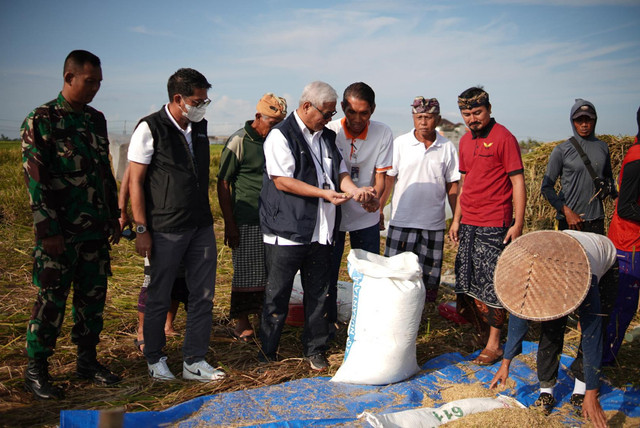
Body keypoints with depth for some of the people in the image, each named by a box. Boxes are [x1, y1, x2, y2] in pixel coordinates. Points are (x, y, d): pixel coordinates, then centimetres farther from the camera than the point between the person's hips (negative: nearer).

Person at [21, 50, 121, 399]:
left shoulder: (96, 119, 12)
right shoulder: (41, 120, -8)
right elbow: (34, 179, -12)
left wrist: (113, 218, 15)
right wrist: (49, 231, -16)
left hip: (96, 230, 6)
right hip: (60, 232, -6)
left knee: (93, 295, 11)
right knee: (52, 299, 1)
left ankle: (87, 360, 26)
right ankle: (36, 370, 17)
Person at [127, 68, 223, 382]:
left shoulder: (200, 126, 11)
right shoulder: (150, 129, -8)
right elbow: (135, 182, -9)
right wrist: (141, 230, -12)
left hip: (201, 226, 6)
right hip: (165, 230, -6)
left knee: (203, 295, 7)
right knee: (159, 298, 7)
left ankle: (194, 361, 19)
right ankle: (155, 359, 26)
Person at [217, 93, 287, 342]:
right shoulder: (239, 141, -7)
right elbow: (223, 184, -6)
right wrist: (229, 224, -10)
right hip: (247, 222, -5)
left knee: (269, 273, 9)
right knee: (245, 273, 3)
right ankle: (242, 323, 16)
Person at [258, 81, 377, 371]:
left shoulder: (327, 137, 16)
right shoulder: (281, 135, -7)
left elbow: (340, 172, 15)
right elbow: (282, 181, -15)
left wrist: (353, 190, -7)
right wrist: (324, 193, -18)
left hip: (320, 231, 6)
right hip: (286, 231, -6)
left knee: (318, 293, 12)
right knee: (277, 295, 5)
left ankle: (315, 349, 27)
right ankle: (267, 353, 20)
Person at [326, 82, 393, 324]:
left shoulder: (383, 133, -8)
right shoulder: (329, 131, -12)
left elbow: (381, 177, -6)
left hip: (366, 216, 1)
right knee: (326, 272, 7)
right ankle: (328, 324, 26)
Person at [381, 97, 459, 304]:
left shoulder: (447, 148, 2)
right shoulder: (400, 144, 0)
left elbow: (452, 185, 7)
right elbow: (388, 179, 4)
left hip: (434, 223, 1)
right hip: (402, 219, -1)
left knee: (430, 277, 8)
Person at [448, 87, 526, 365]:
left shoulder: (504, 138, -7)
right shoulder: (465, 141, 14)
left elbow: (518, 182, -9)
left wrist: (518, 222, -14)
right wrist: (456, 219, 17)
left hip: (494, 226, -7)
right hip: (468, 224, 7)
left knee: (491, 284, -3)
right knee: (467, 281, 10)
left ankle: (493, 344, 8)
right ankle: (480, 332, 27)